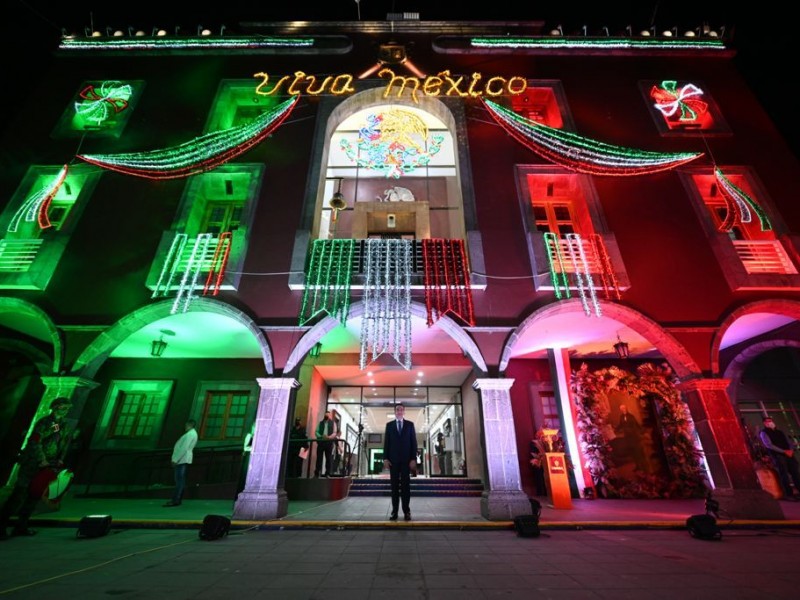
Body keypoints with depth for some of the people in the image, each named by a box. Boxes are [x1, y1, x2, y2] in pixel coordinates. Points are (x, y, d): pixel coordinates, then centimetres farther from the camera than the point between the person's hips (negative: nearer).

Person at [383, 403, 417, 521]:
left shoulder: (410, 424, 6)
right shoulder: (389, 425, 7)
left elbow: (414, 442, 2)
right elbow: (386, 442, 4)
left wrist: (413, 458, -5)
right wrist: (385, 458, -5)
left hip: (406, 459, 0)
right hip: (393, 459, 0)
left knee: (405, 485, 2)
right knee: (394, 485, 3)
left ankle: (406, 512, 7)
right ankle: (394, 511, 7)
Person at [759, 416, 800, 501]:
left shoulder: (780, 432, 21)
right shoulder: (764, 433, 0)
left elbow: (789, 441, 16)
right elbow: (769, 445, -9)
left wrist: (791, 450, -5)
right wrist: (784, 451, -14)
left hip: (788, 454, 6)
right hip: (777, 455, -6)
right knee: (784, 474, -6)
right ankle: (789, 494, -2)